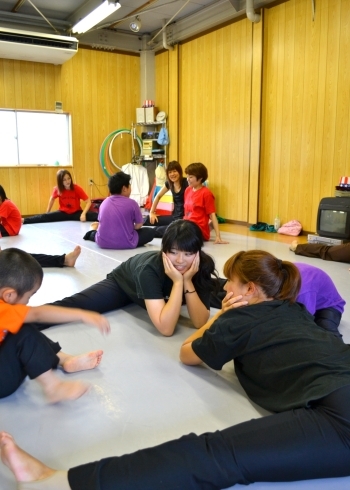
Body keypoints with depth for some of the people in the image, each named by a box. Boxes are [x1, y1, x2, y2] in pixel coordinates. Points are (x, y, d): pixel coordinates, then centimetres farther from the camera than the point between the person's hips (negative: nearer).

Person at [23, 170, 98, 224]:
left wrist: (83, 214, -32)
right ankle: (23, 220, -27)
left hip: (76, 213, -1)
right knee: (45, 217, -20)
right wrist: (47, 213, 12)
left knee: (94, 215, -29)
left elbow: (88, 201, -17)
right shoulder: (57, 189, -10)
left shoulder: (77, 188, -17)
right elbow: (52, 199, 12)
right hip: (63, 213, 1)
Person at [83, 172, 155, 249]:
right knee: (151, 232, 11)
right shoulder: (132, 203, -8)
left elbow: (102, 222, 15)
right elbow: (139, 225, 0)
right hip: (126, 243, -6)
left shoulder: (104, 202, 6)